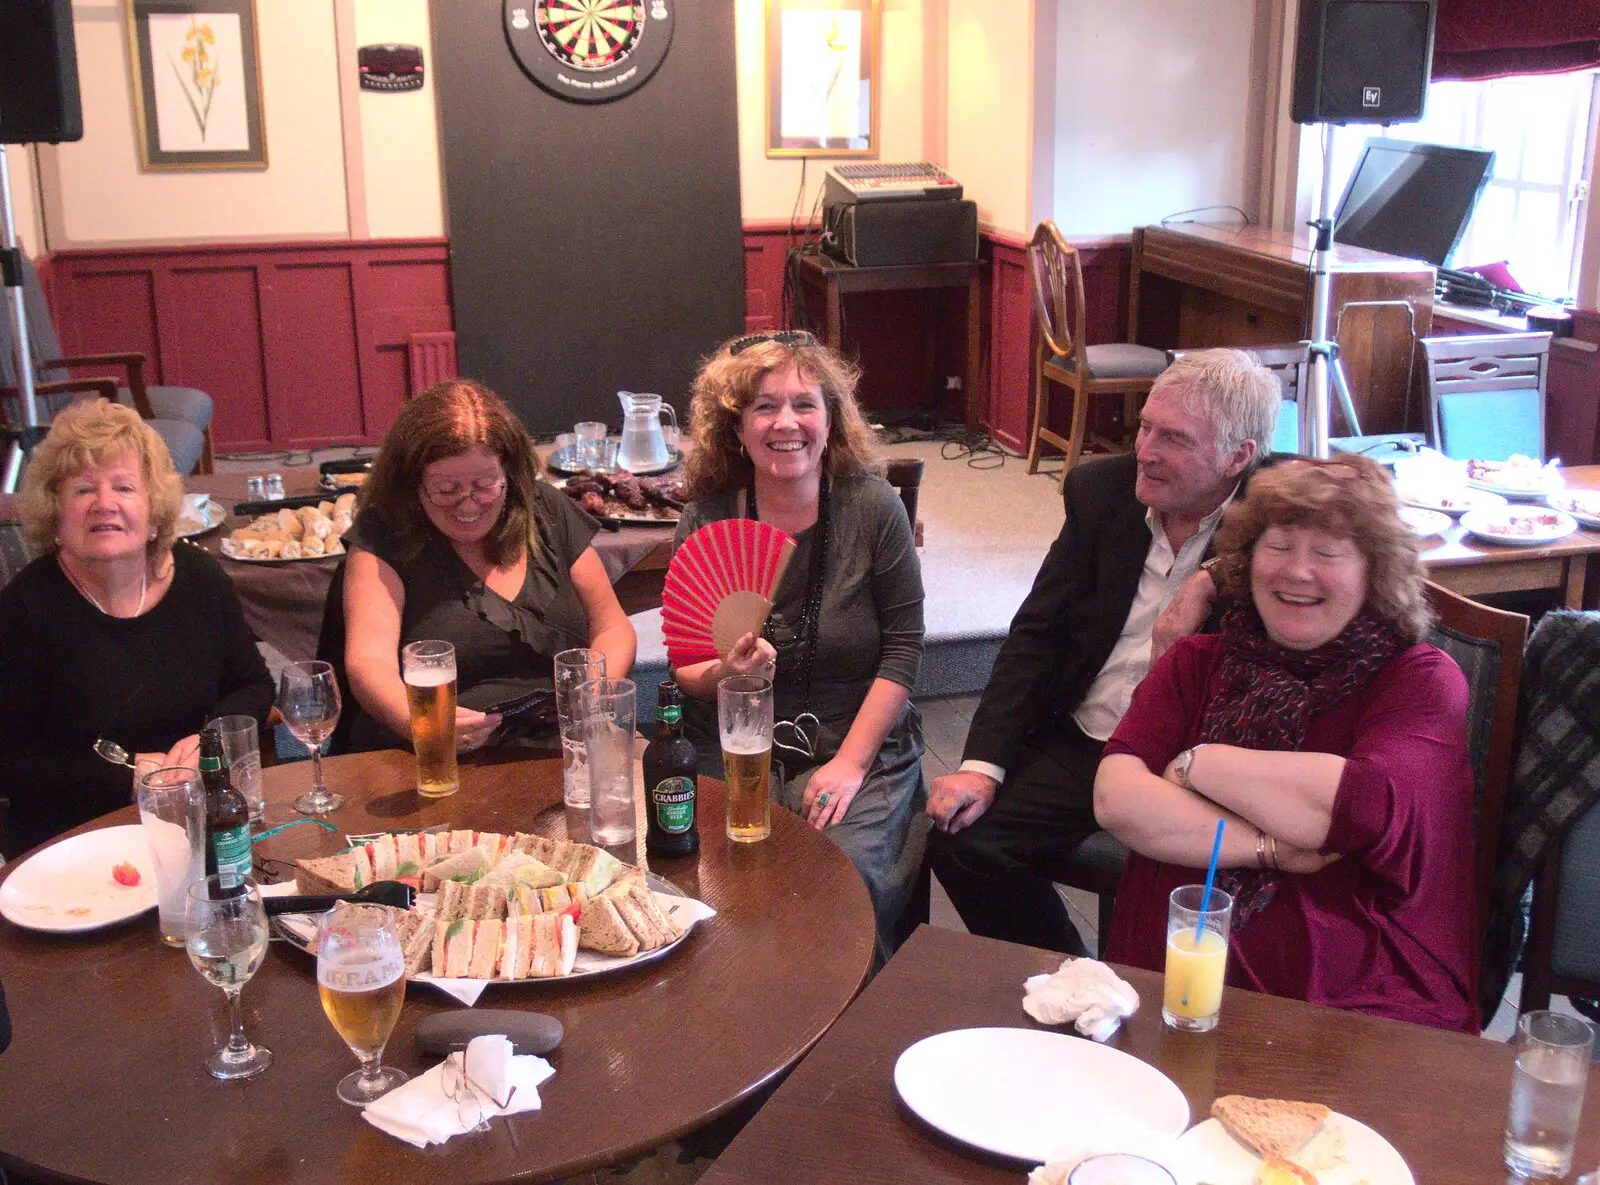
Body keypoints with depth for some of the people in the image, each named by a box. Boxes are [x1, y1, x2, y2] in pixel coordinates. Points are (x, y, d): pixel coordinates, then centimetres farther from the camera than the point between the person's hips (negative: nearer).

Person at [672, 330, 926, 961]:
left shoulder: (872, 507, -5)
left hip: (861, 743, -1)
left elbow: (902, 647, -4)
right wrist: (724, 674, -20)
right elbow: (680, 668, 3)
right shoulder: (707, 519, -2)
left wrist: (850, 764, -12)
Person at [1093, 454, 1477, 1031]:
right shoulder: (1196, 664, 14)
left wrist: (1197, 762, -3)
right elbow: (1115, 798, -1)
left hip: (1361, 1012, -3)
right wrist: (1271, 848, -12)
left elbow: (1368, 807, -15)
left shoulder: (1421, 678, 5)